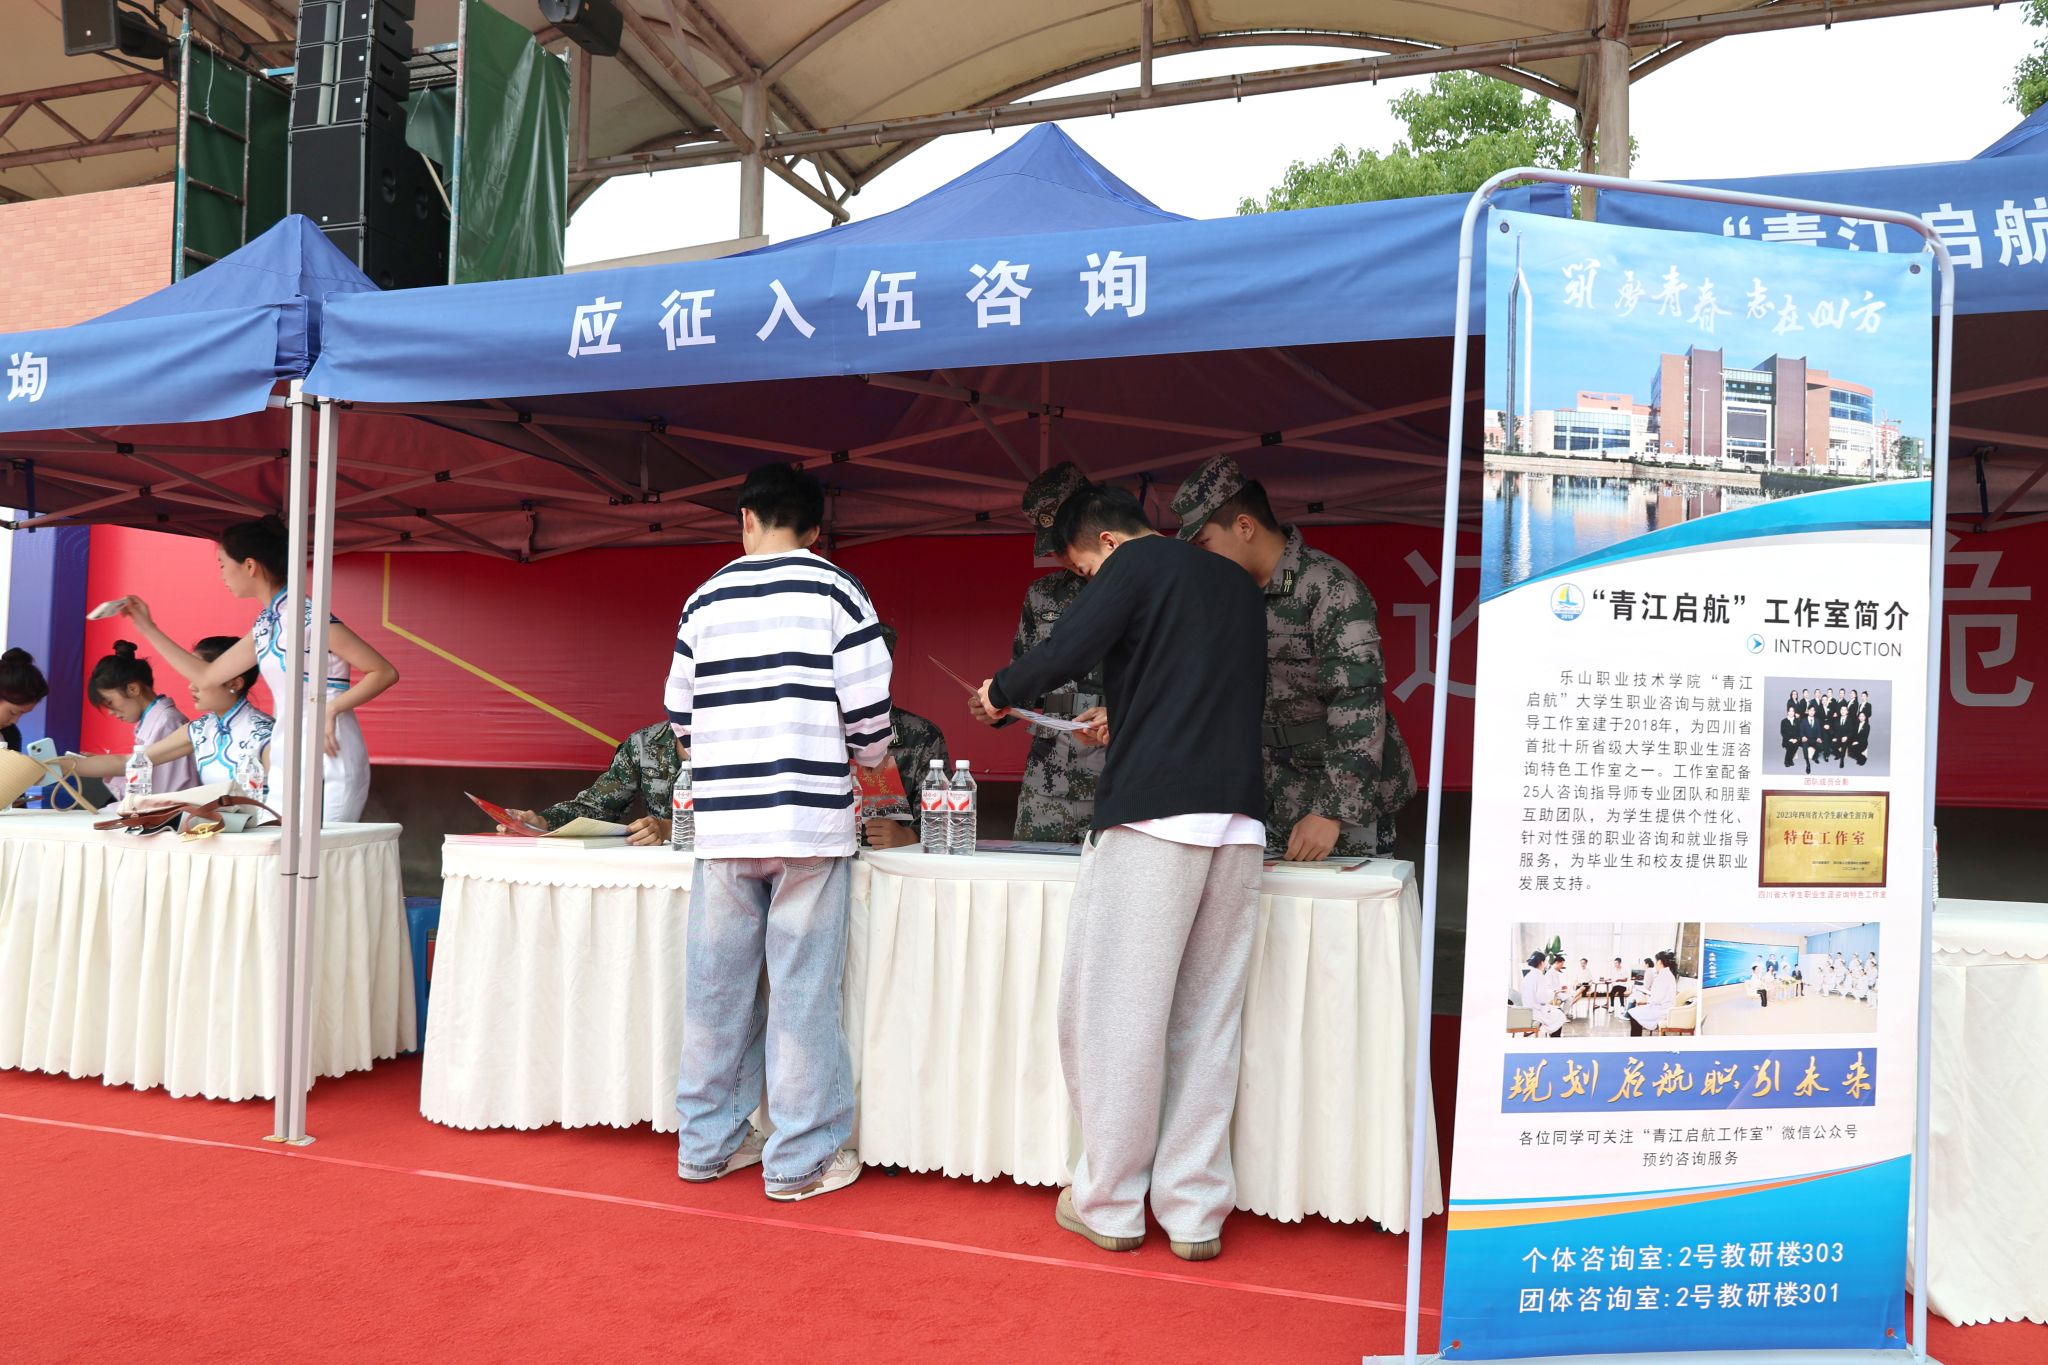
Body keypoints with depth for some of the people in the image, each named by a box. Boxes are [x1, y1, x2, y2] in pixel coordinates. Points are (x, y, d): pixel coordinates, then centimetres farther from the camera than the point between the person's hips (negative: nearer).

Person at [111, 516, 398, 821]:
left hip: (328, 761, -8)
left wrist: (331, 708, -21)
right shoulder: (264, 626, 15)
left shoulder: (309, 616, -11)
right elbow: (205, 676, 25)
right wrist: (147, 628, 26)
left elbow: (385, 672, -13)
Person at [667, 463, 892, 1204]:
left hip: (723, 822, 4)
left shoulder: (705, 600, 10)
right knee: (804, 990, 2)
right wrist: (860, 764, 16)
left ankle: (707, 1141, 24)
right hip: (810, 819, -3)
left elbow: (681, 717, 11)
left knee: (717, 984, 12)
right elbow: (869, 712, -6)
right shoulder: (836, 592, 0)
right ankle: (802, 1157, 9)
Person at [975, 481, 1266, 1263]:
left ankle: (1110, 1205, 11)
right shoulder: (1237, 585, 23)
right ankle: (1196, 1212, 13)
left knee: (1114, 1010, 3)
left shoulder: (1135, 565, 2)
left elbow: (1066, 653, -12)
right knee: (1208, 1019, 10)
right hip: (1238, 821, 7)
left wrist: (1001, 692, 7)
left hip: (1153, 815, -7)